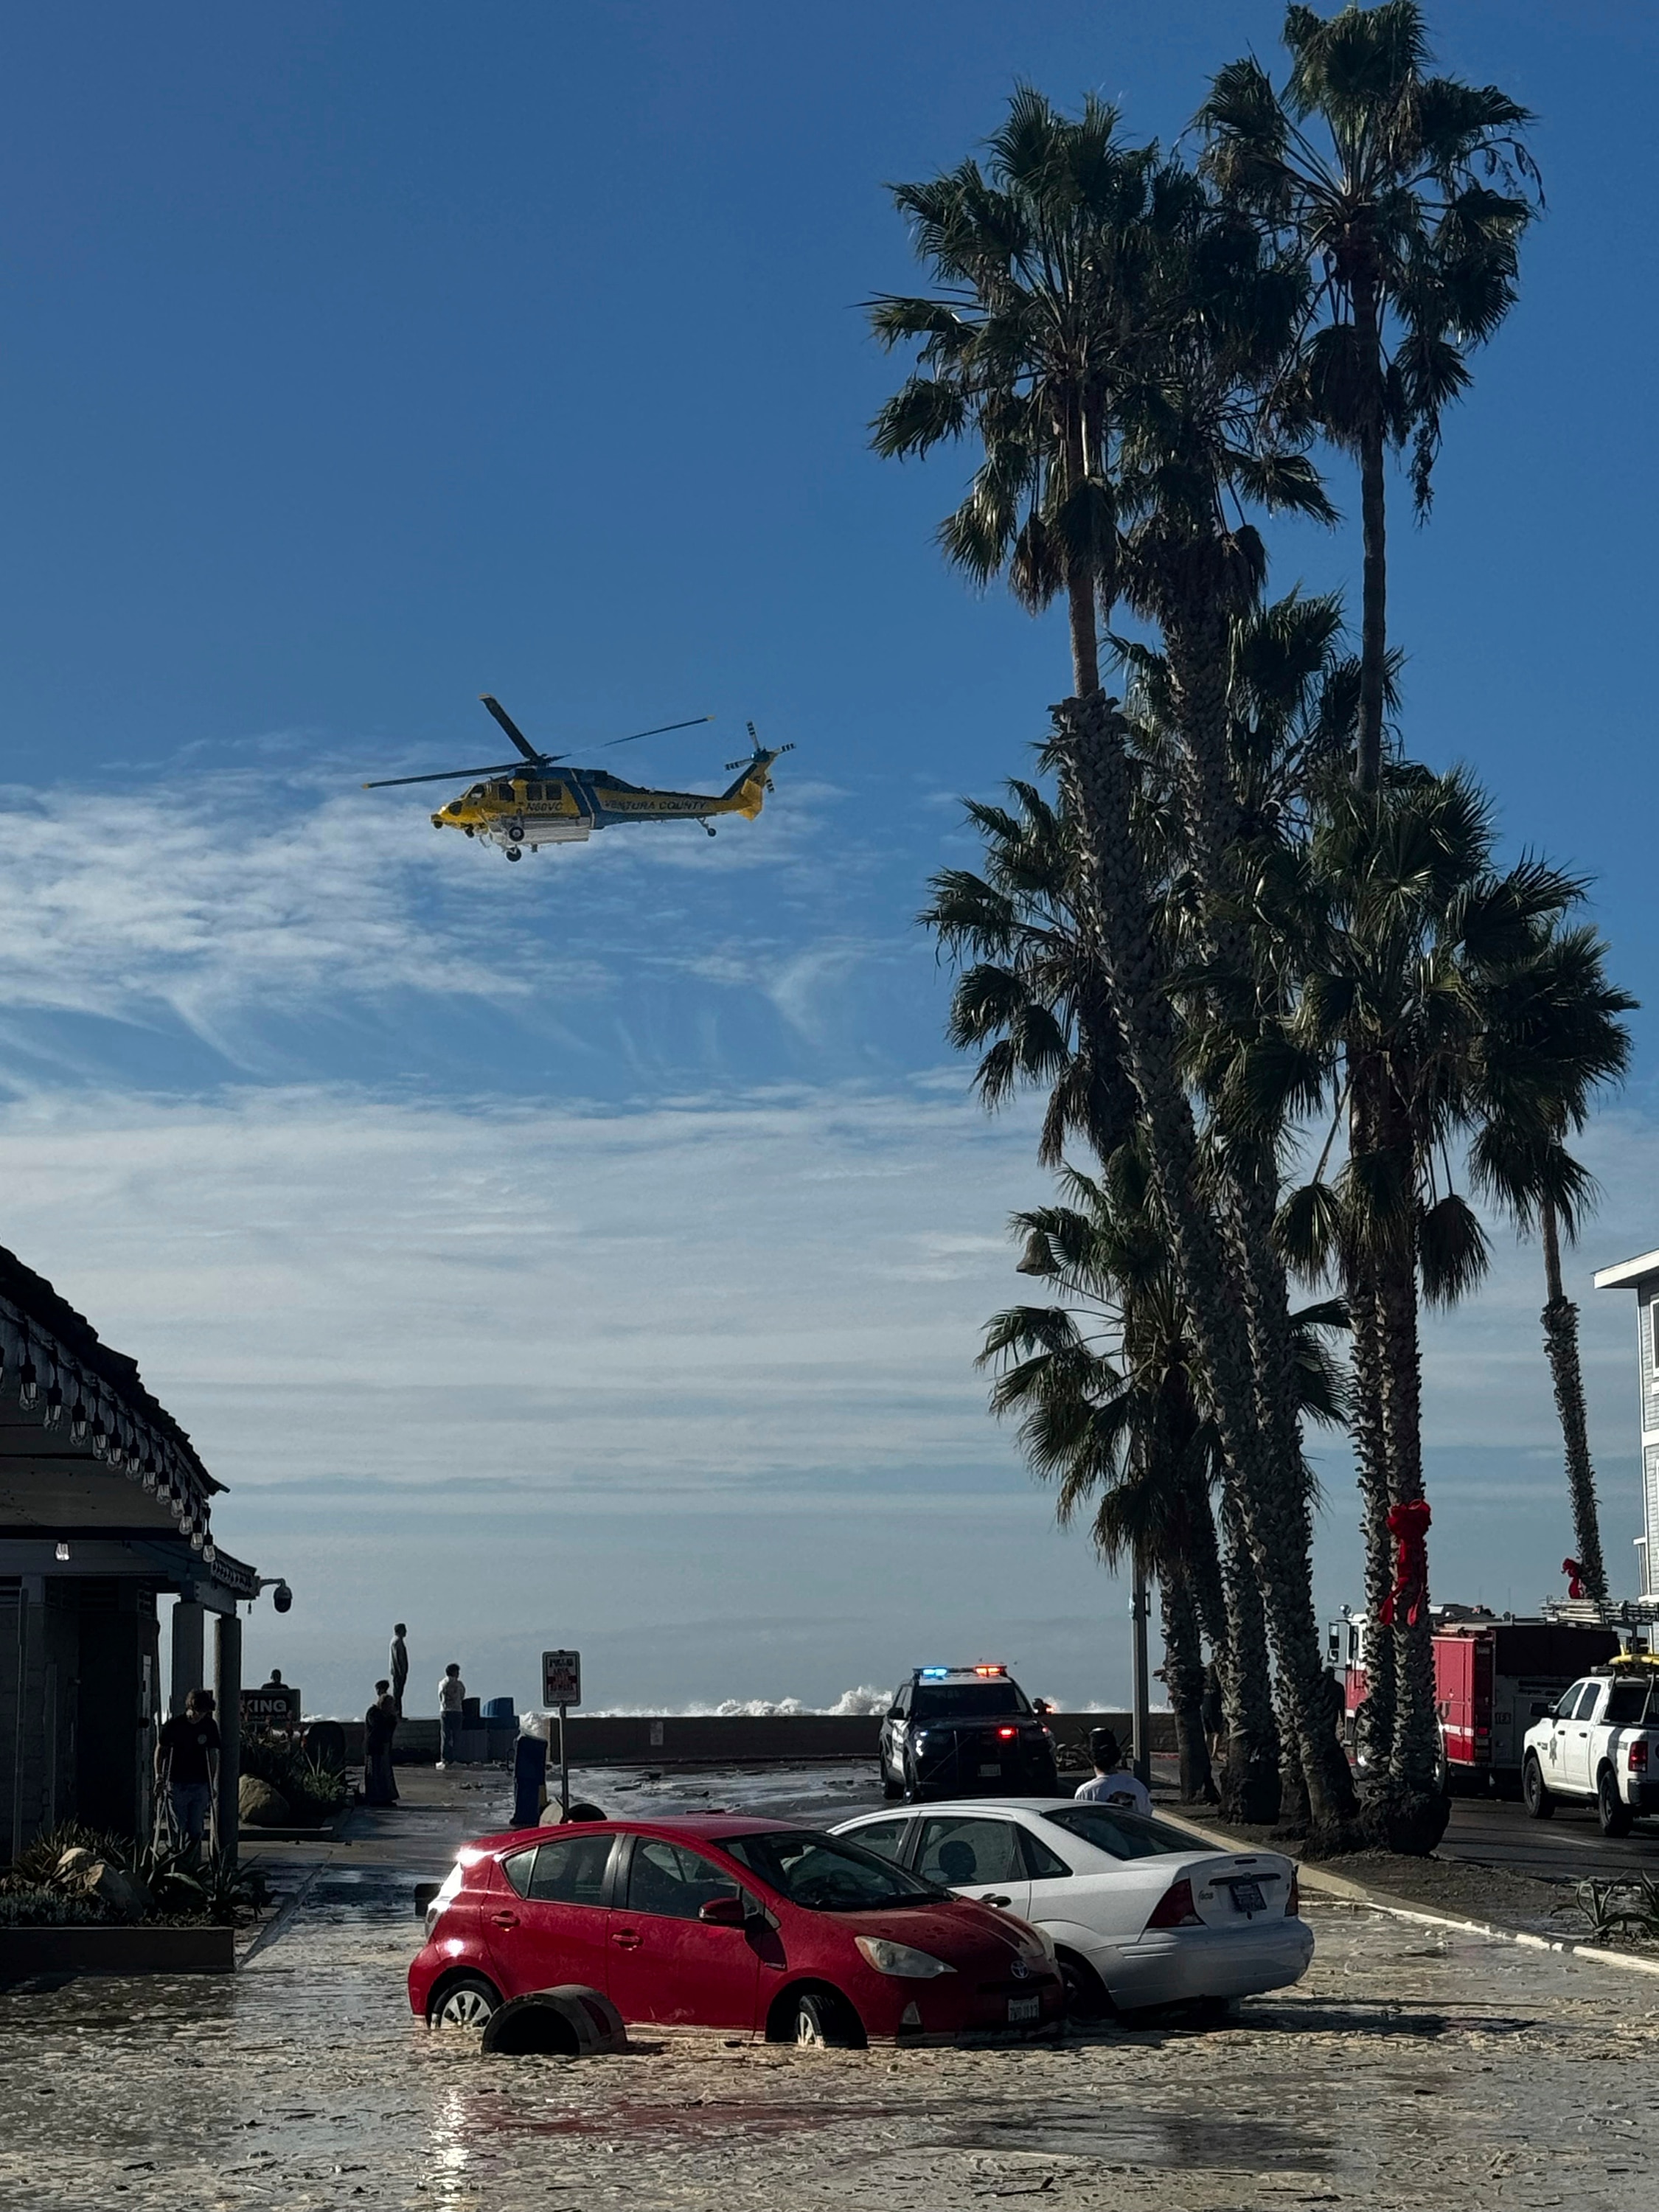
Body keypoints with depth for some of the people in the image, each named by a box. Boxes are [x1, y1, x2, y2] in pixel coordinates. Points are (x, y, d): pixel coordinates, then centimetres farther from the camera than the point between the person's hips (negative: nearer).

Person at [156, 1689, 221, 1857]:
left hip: (200, 1785, 2)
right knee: (179, 1829, -2)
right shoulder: (175, 1724, -6)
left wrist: (213, 1783, 8)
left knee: (196, 1830, 0)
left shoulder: (210, 1726, 2)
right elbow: (161, 1749, 6)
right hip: (177, 1784, -2)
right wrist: (159, 1775, 0)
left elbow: (213, 1754, 9)